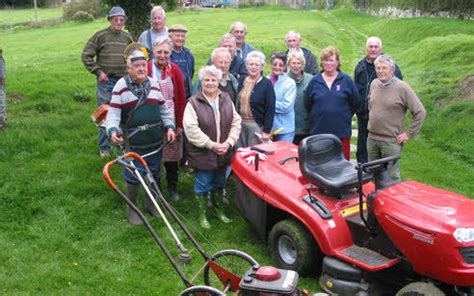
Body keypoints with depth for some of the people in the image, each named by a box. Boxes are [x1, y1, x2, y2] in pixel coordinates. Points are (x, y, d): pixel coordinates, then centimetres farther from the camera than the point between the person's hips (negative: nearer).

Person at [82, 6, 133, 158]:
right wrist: (98, 72, -9)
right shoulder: (100, 36, -4)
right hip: (106, 82, -3)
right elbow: (86, 56, -3)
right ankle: (104, 148, 12)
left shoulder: (127, 37, 9)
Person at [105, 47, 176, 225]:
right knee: (133, 177, 3)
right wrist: (113, 130, -26)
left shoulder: (154, 85, 6)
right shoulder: (121, 86, -8)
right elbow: (113, 112, -9)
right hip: (133, 143, -4)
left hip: (155, 140, 4)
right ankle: (132, 209, 23)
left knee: (154, 175, 16)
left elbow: (165, 109, 13)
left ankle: (150, 204, 37)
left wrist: (169, 126, 1)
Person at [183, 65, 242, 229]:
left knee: (219, 183, 19)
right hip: (202, 154, -4)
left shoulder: (226, 99, 3)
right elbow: (191, 129, -18)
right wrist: (211, 145, -20)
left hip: (223, 153, 5)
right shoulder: (193, 102, -11)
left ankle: (219, 210, 38)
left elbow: (236, 122, 3)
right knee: (203, 185, 7)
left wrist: (228, 143, -10)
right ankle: (202, 215, 25)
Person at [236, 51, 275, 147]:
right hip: (239, 124, 4)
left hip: (257, 126, -4)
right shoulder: (241, 81, 8)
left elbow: (270, 110, -8)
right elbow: (236, 103, 12)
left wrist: (266, 131, -12)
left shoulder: (267, 84, -5)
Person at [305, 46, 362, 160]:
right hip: (319, 130, 1)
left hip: (342, 131, -1)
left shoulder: (346, 80, 2)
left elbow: (356, 103, 7)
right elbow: (307, 105, 12)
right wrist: (319, 116, 10)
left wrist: (344, 115, 8)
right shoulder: (315, 81, 5)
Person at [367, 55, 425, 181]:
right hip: (372, 139, 6)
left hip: (391, 142, -6)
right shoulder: (374, 84, 5)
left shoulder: (402, 87, -13)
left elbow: (420, 112, -10)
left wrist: (409, 134, -10)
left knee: (391, 177, 2)